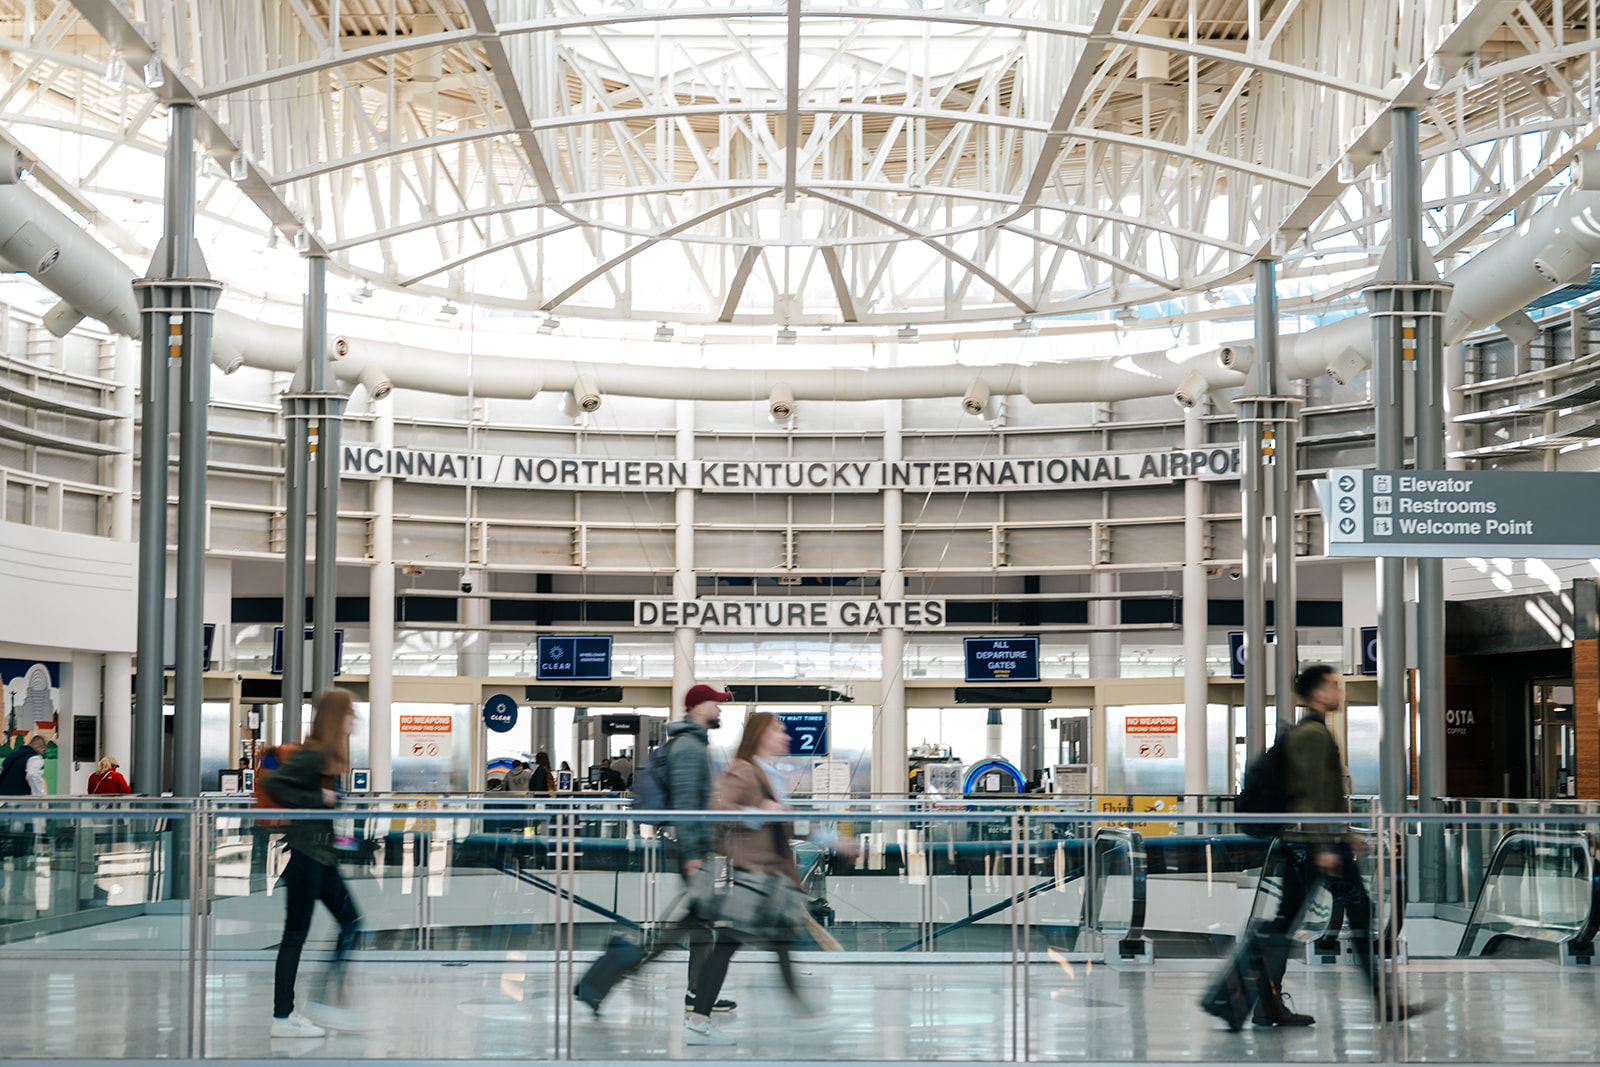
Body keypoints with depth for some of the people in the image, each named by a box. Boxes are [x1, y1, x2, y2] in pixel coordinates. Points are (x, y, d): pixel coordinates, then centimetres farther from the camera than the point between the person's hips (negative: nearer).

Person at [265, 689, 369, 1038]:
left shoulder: (333, 757, 12)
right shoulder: (314, 755, -16)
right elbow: (272, 783, -24)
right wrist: (316, 799, -20)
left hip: (322, 854, 10)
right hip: (304, 850, -10)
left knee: (351, 922, 10)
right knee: (296, 933, -3)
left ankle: (330, 1003, 14)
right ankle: (282, 1017, 4)